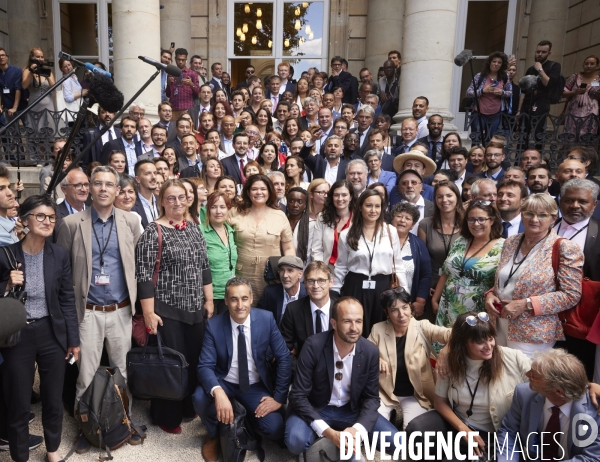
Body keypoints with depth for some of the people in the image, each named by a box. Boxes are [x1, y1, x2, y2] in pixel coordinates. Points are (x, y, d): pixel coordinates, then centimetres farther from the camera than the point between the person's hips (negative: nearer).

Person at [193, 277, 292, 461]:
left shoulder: (266, 319, -15)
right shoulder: (214, 325, -15)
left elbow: (284, 359, -9)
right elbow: (205, 366, -18)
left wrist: (279, 397, -14)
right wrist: (218, 392, -38)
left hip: (256, 386, 0)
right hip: (224, 383, 0)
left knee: (275, 430, -21)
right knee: (200, 398, -31)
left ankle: (247, 417, 15)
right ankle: (213, 435, 4)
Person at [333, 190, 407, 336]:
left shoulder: (391, 232, 1)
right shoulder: (347, 234, 0)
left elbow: (398, 265, 5)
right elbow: (340, 267, 6)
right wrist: (334, 294, 6)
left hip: (383, 287, 1)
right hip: (356, 288, -1)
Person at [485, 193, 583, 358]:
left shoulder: (564, 248, -10)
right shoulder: (511, 242, 7)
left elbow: (571, 295, -13)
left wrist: (526, 304, -20)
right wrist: (490, 294, -4)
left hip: (533, 335, -5)